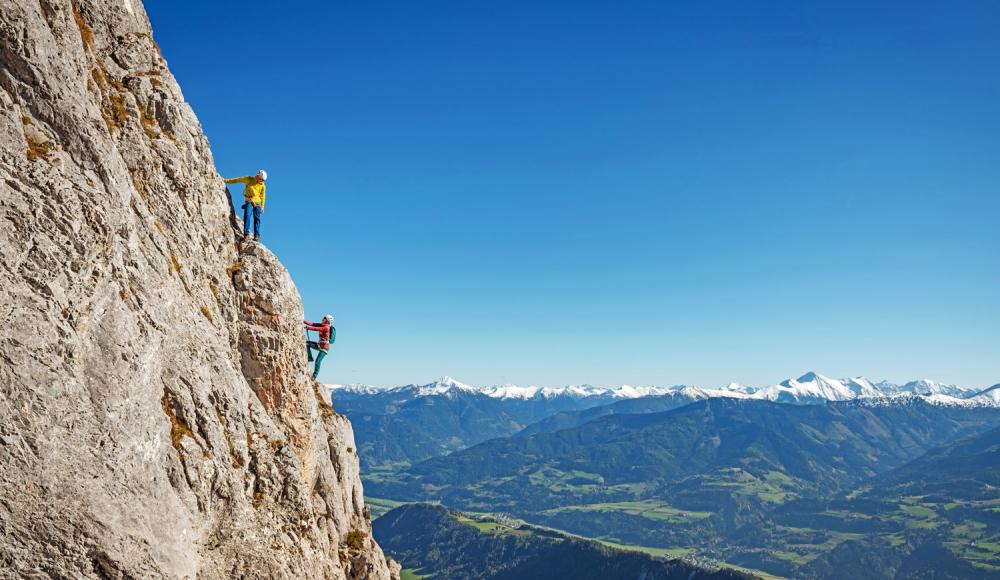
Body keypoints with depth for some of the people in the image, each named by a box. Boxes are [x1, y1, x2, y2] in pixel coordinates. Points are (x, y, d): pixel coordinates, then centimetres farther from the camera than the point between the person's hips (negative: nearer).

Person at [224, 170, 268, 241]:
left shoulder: (262, 186, 3)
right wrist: (225, 181, 10)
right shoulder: (248, 179, 2)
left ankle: (257, 235, -9)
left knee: (257, 218, -8)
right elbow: (237, 180, 9)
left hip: (257, 203, 0)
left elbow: (262, 196, 9)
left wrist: (262, 207, 6)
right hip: (248, 202, 0)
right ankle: (246, 234, -21)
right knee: (247, 215, -18)